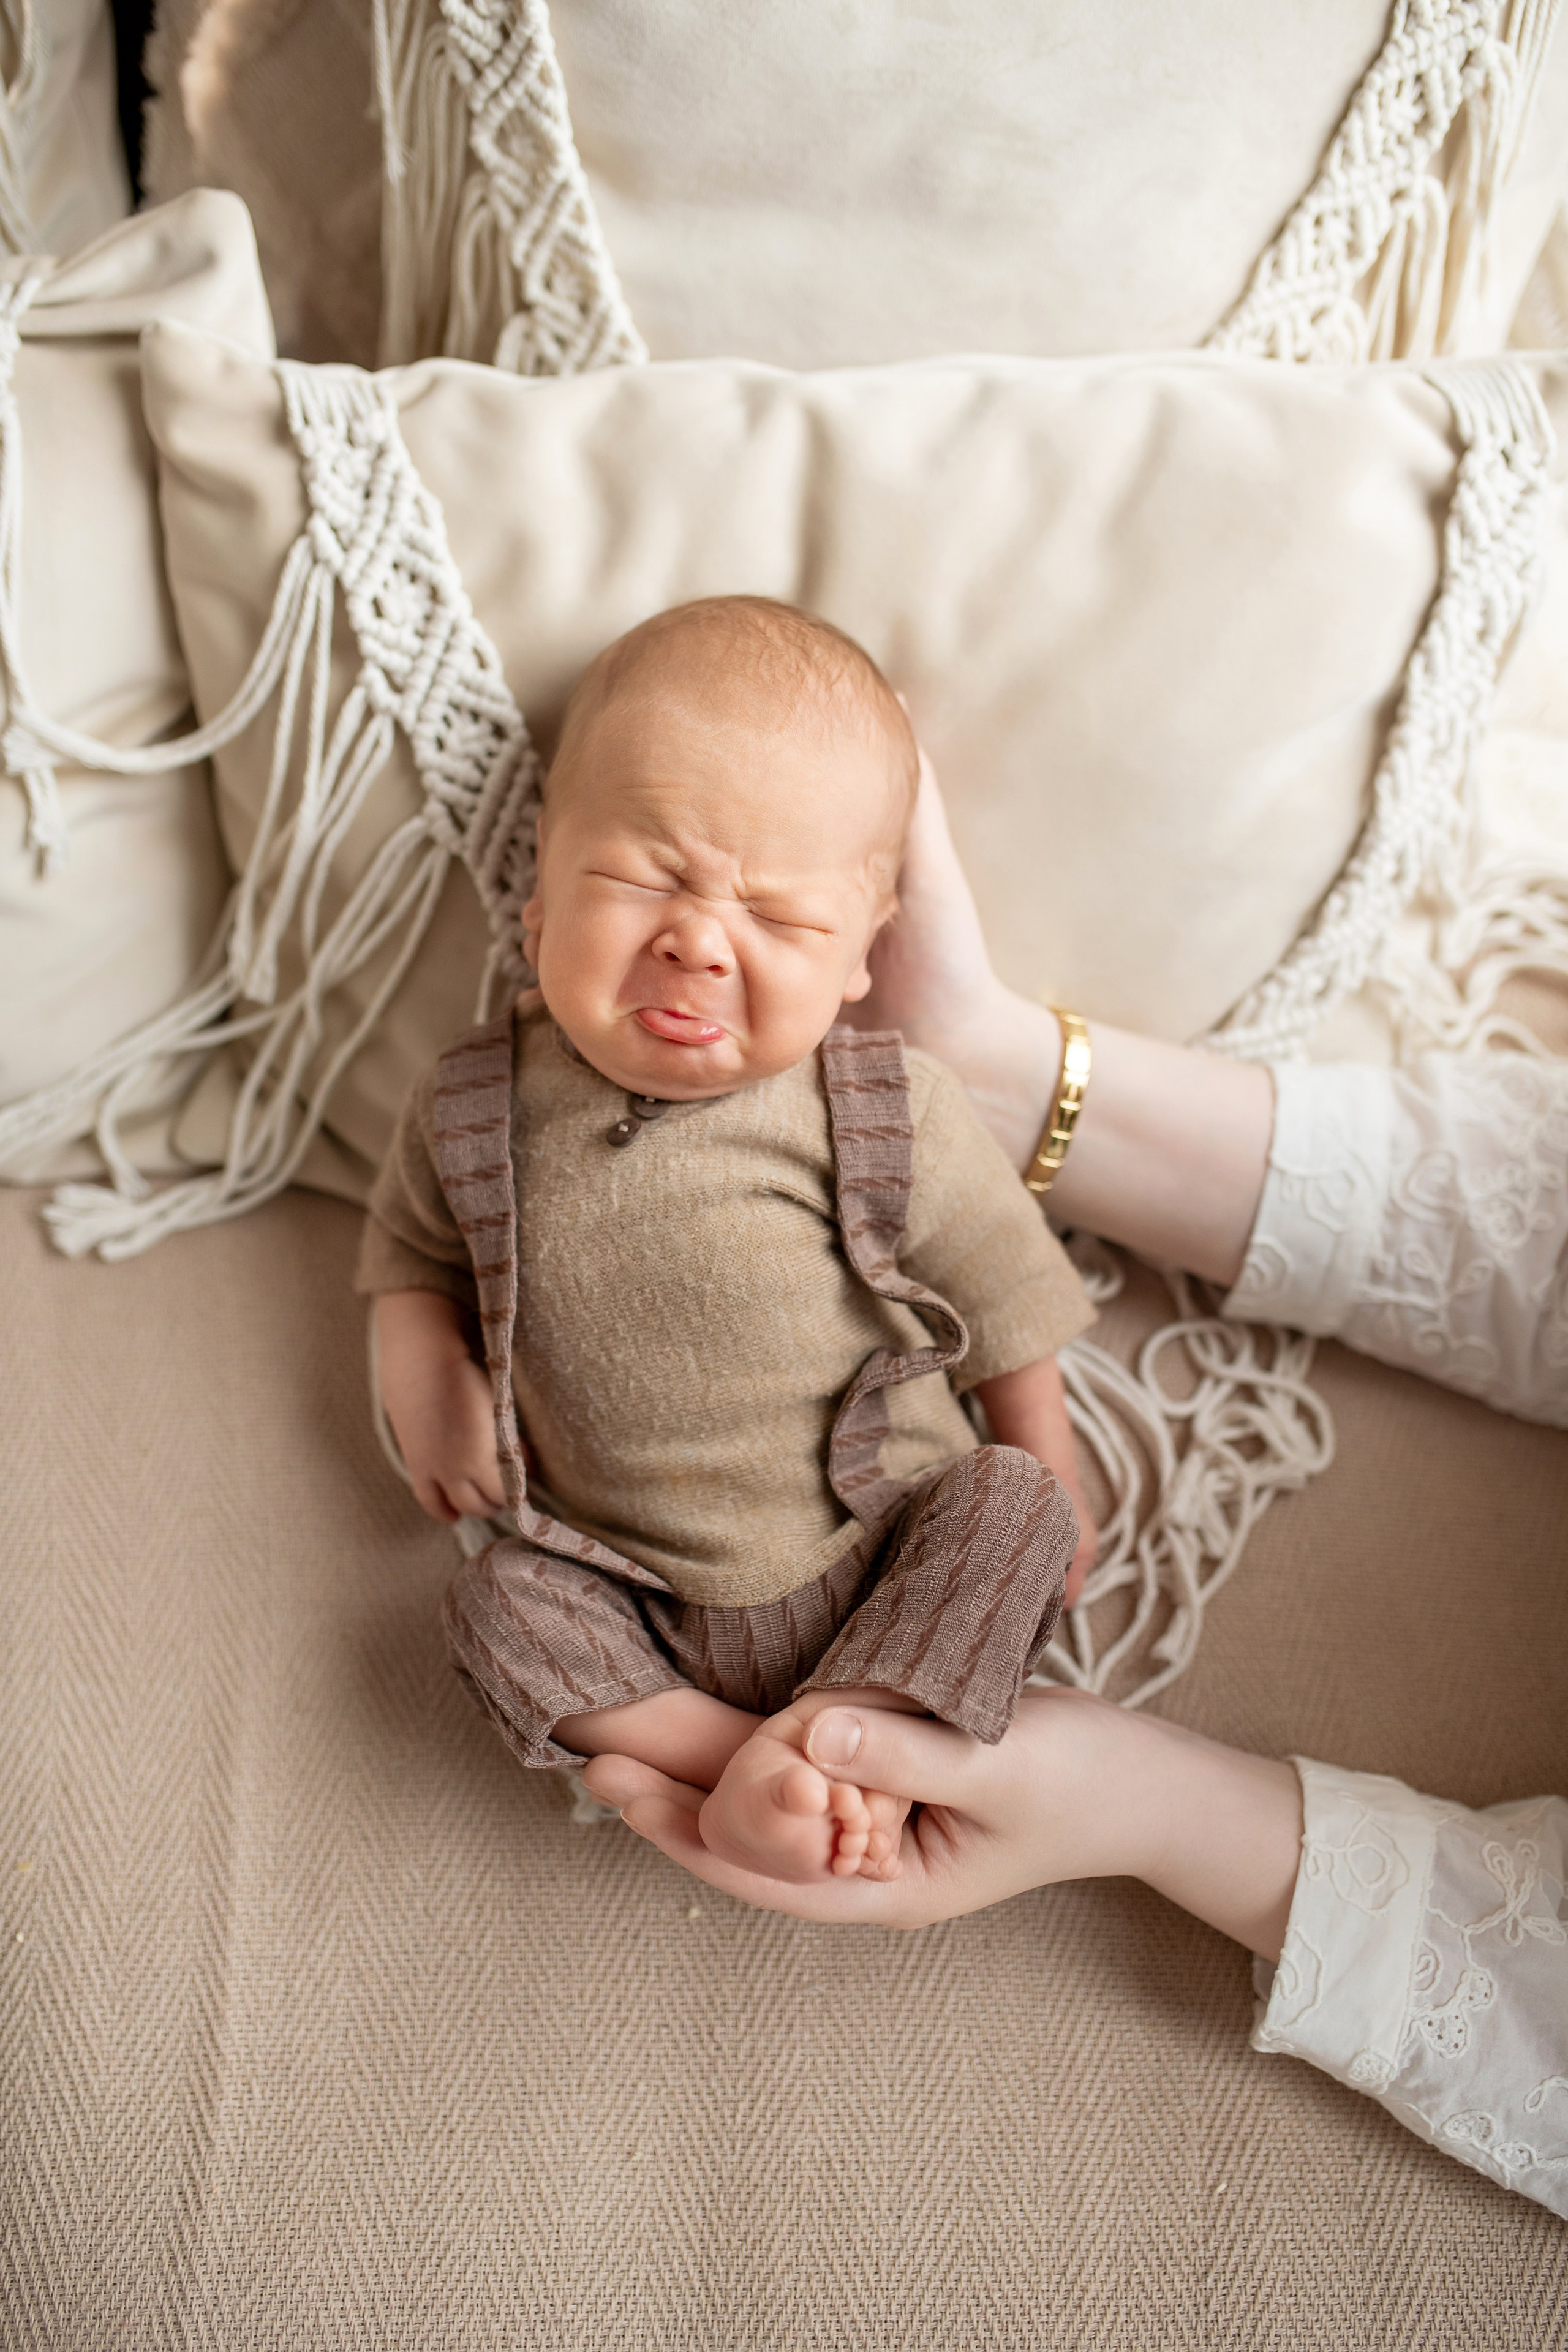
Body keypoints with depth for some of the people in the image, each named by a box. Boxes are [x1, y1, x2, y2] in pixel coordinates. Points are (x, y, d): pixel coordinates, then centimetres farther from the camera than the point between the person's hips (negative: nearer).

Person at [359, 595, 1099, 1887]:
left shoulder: (900, 1115, -13)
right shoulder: (479, 1110, -8)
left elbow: (1005, 1312, 0)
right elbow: (412, 1249, 13)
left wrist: (1050, 1509, 6)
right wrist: (424, 1381, -5)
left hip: (894, 1582, -1)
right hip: (646, 1608, 2)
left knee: (1010, 1502, -22)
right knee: (502, 1605, -17)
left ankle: (843, 1739, -23)